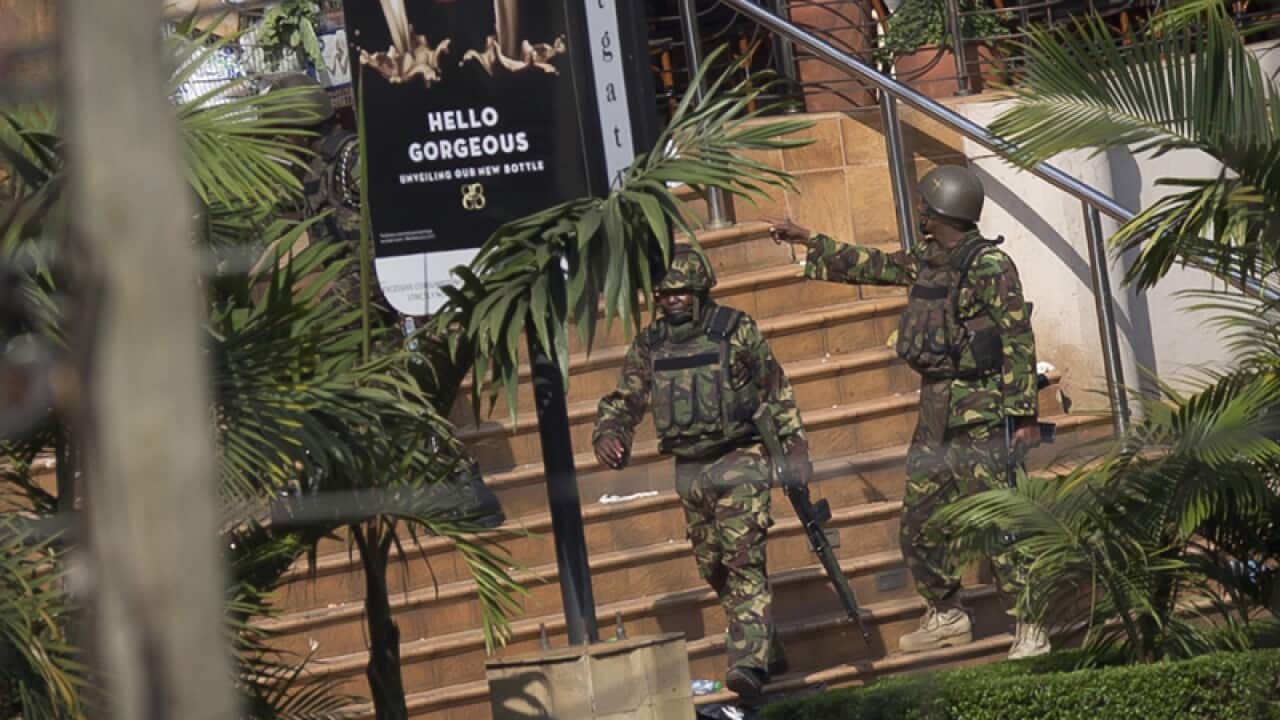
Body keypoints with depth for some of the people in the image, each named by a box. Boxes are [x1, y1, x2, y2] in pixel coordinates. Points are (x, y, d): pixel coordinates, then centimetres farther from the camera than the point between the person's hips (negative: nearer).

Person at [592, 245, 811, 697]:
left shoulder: (736, 330, -5)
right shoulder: (649, 345, 6)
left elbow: (777, 390, 0)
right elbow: (625, 399, 10)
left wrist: (796, 447, -3)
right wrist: (607, 434, -11)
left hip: (739, 463, -5)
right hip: (689, 471, 6)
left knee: (743, 561, -16)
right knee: (714, 570, 11)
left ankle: (750, 663, -23)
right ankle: (767, 652, 26)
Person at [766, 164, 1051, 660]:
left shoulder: (990, 265, -13)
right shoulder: (926, 261, 11)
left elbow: (1019, 341, -16)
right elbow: (870, 265, 27)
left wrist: (1024, 413, -20)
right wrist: (809, 241, 32)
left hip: (981, 414, -9)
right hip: (935, 410, 9)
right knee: (919, 526, 13)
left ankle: (1032, 629, -5)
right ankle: (947, 617, 28)